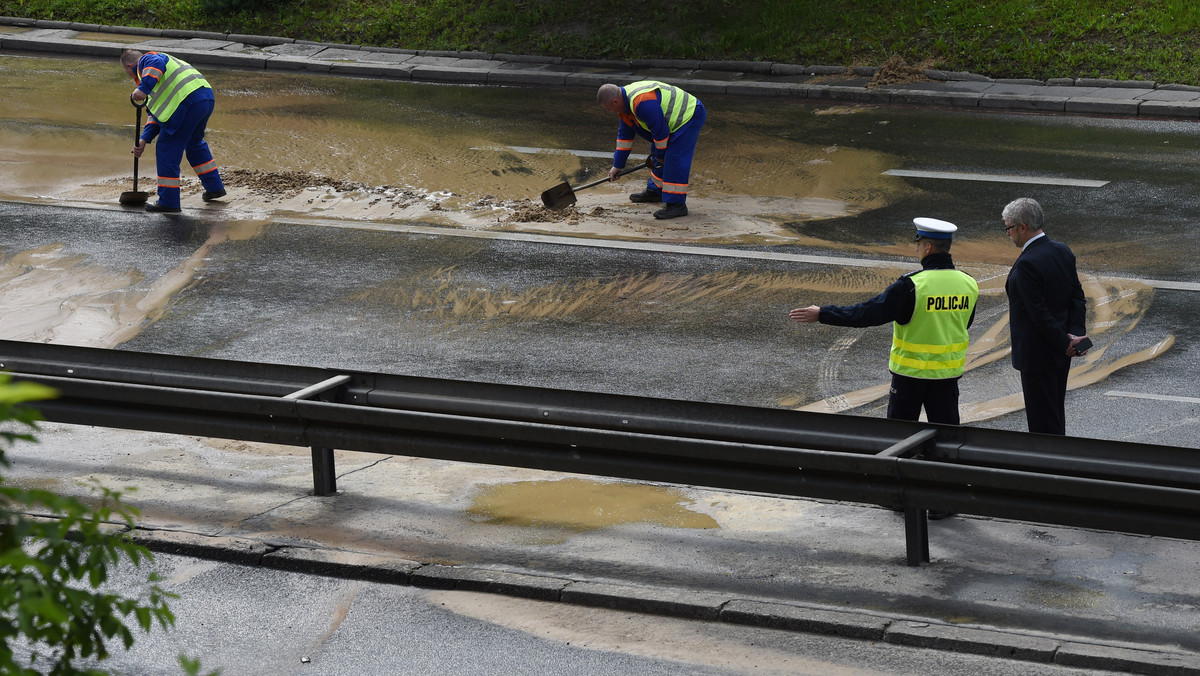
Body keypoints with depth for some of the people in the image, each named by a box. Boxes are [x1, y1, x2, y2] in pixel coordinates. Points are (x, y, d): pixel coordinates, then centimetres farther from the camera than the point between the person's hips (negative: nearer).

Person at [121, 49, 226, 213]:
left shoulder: (147, 60, 7)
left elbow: (156, 64, -21)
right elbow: (156, 113, 33)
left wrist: (144, 88, -31)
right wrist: (144, 140, 26)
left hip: (187, 103, -10)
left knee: (167, 150, 0)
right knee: (195, 143, 32)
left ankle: (168, 202, 2)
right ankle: (214, 187, 42)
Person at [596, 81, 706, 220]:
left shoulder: (643, 102, -31)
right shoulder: (626, 104, 4)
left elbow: (660, 131, -25)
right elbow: (624, 135, 15)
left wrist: (660, 154, -9)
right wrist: (617, 165, 18)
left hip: (690, 117, -11)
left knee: (675, 160, -16)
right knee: (658, 157, 19)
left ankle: (676, 204, -14)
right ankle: (654, 191, 35)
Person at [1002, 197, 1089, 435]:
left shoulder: (1027, 263, -23)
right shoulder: (1063, 251, 4)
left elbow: (1039, 312, -23)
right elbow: (1077, 297, 6)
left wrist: (1064, 343, -13)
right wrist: (1074, 335, -3)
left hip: (1037, 353, -9)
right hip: (1060, 353, 9)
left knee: (1042, 422, -1)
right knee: (1056, 414, 19)